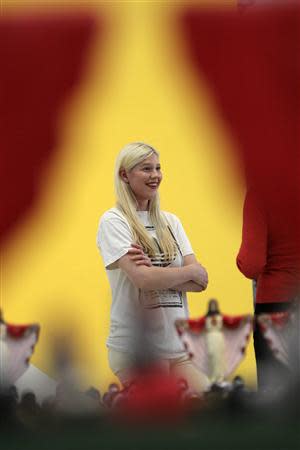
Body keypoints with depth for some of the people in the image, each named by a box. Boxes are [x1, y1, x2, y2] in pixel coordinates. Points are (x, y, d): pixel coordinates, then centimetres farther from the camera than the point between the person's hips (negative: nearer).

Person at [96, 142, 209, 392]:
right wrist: (192, 272, -3)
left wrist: (155, 271, -13)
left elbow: (200, 282, 3)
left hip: (177, 346, 6)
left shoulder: (170, 221, 14)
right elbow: (143, 279, -17)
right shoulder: (113, 221, -4)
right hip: (135, 349, -6)